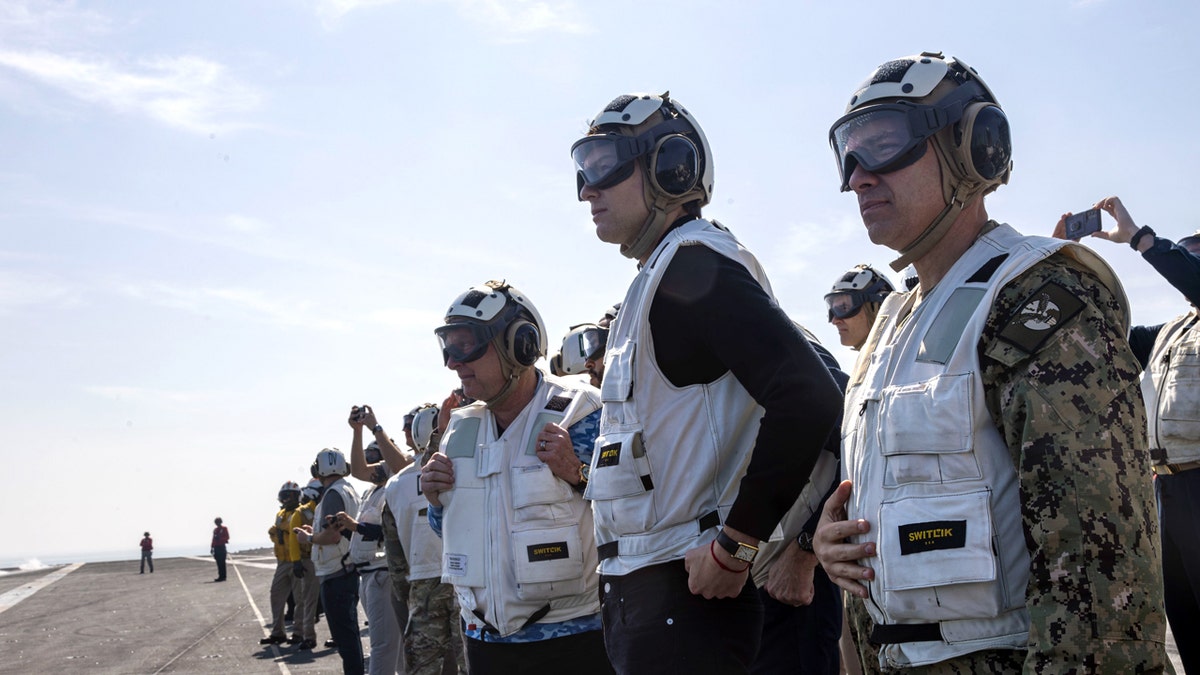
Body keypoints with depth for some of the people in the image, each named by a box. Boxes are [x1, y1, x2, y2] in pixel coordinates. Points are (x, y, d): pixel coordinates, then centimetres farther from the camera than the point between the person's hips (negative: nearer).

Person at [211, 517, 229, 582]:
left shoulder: (224, 529, -2)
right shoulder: (215, 530, 16)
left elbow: (227, 537, -7)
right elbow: (214, 539, 17)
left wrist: (220, 538, -21)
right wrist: (212, 548, 13)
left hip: (222, 547, -6)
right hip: (216, 547, 6)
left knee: (222, 562, -7)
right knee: (218, 562, 5)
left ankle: (223, 576, -6)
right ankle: (220, 576, 9)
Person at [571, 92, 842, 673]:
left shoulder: (693, 266, -13)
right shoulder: (661, 276, 17)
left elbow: (808, 398, -26)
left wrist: (734, 545, -20)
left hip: (688, 594, -10)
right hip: (639, 592, 10)